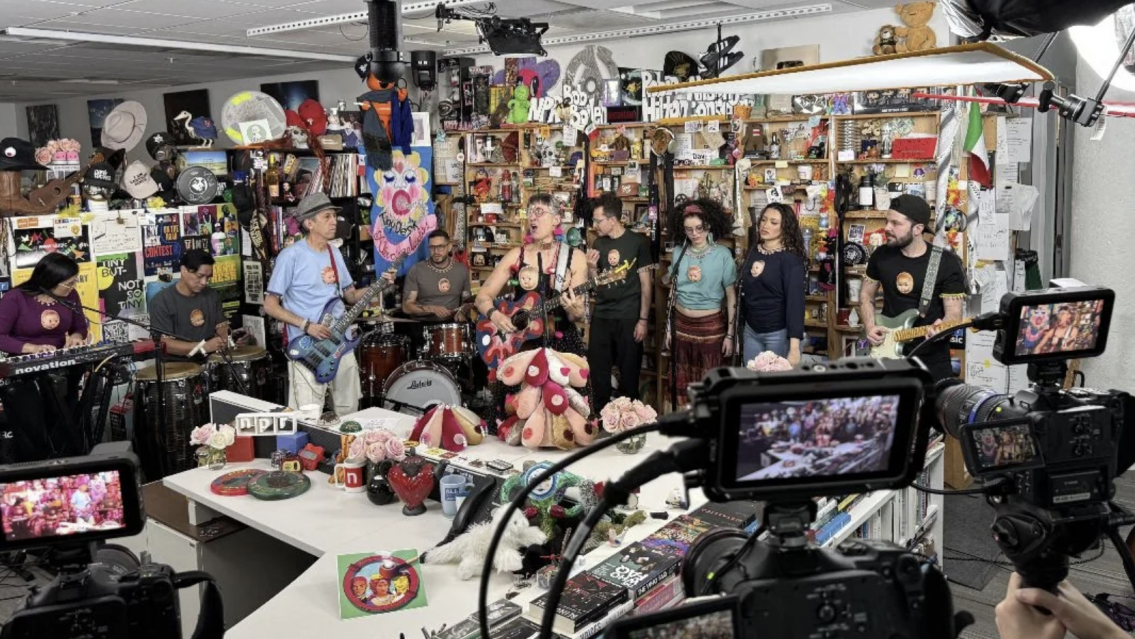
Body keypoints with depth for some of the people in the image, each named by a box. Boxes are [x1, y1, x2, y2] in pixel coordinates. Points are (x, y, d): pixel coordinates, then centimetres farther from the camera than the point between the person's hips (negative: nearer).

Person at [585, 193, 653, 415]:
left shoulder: (637, 242, -7)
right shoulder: (598, 243, 8)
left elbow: (646, 283, -6)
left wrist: (643, 319, -9)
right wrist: (591, 267, -7)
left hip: (629, 317, -4)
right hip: (601, 316, 5)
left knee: (629, 371, 4)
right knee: (597, 369, 7)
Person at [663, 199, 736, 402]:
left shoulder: (722, 254, -9)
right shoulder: (678, 252, 2)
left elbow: (731, 297, -5)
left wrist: (730, 334, -7)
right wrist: (669, 326, 13)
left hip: (711, 326, -3)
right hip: (682, 324, 3)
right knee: (683, 384, 10)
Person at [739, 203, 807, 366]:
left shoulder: (791, 258, -12)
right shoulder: (753, 252, 6)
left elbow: (795, 301, -17)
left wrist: (794, 347, -23)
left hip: (778, 333, -6)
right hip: (751, 331, 6)